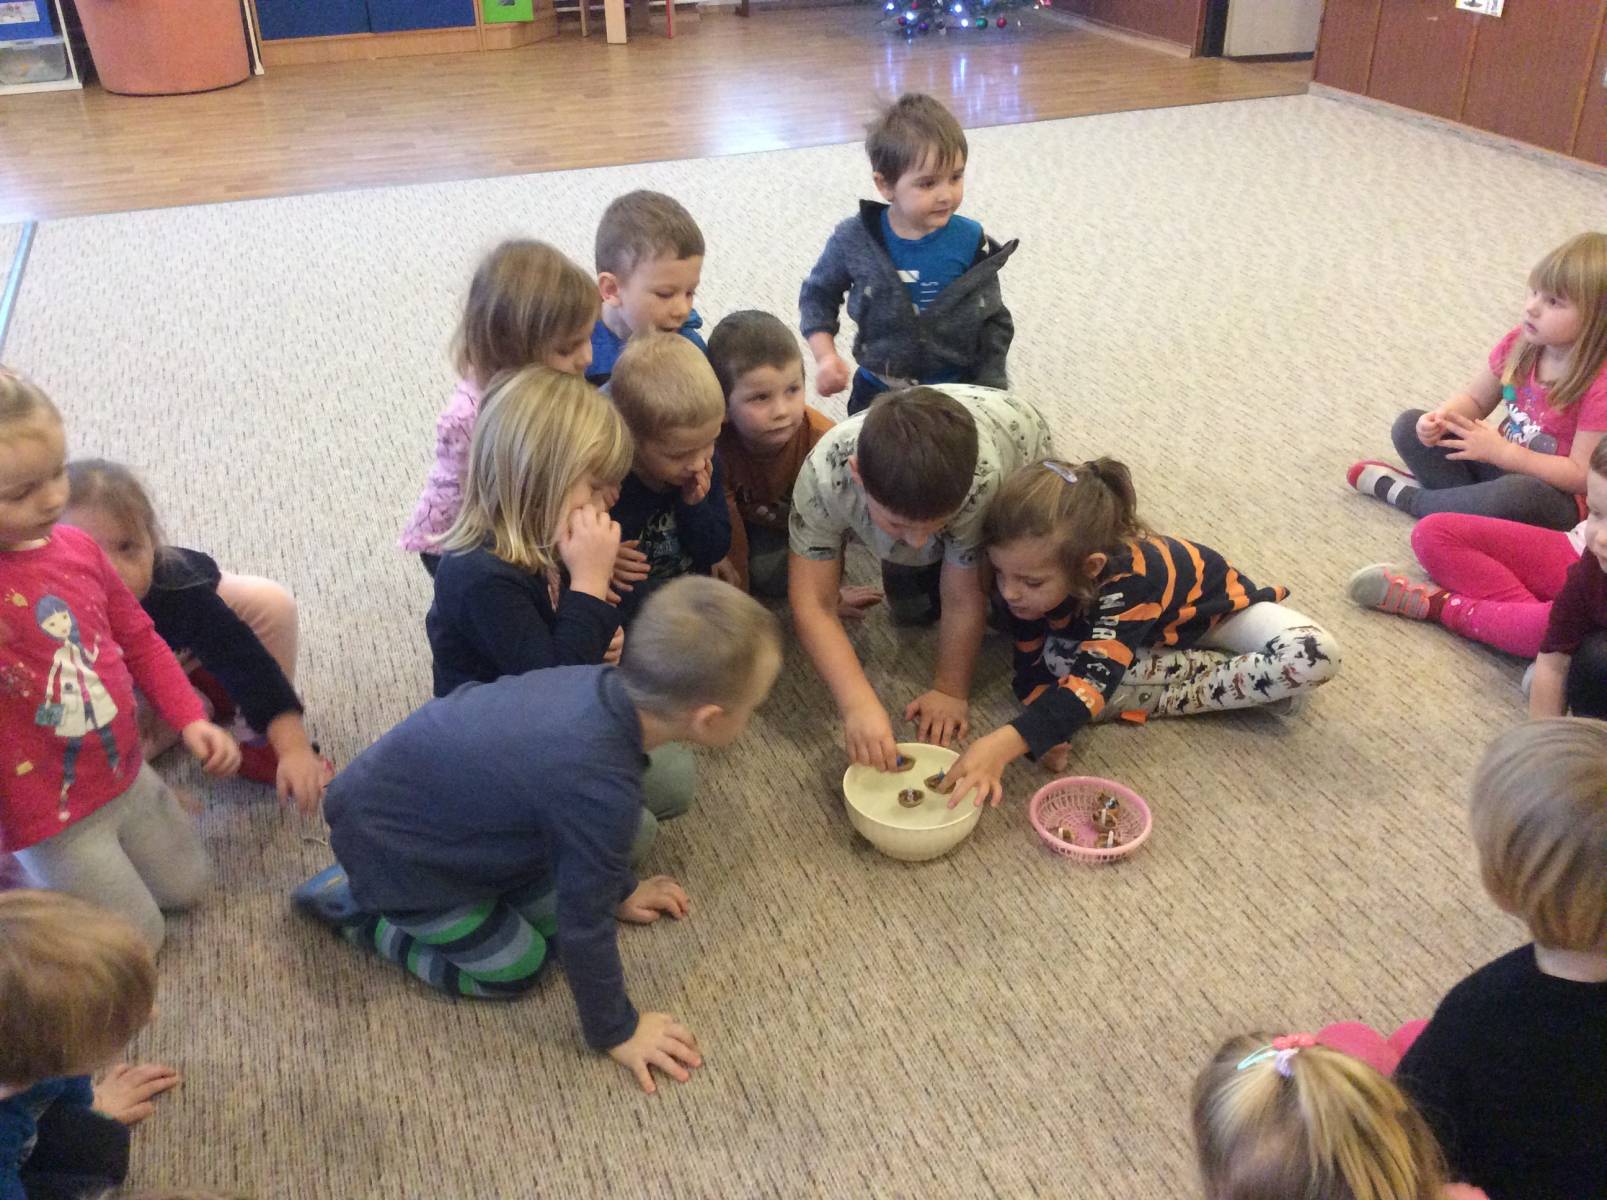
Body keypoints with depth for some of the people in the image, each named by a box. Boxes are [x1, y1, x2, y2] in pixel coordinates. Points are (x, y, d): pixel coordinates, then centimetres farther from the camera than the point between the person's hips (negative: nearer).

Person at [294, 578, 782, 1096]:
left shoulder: (605, 683, -14)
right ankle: (355, 906, 15)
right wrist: (616, 1031, -7)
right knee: (515, 970, 5)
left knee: (552, 913, 13)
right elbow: (585, 922, -24)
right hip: (390, 848, -7)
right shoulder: (601, 787, -38)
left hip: (430, 787, 7)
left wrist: (619, 890, 22)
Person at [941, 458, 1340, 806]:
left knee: (1315, 656, -30)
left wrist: (1004, 744, -69)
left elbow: (1092, 678, -55)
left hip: (1210, 607, -5)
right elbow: (1032, 670, -21)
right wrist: (1047, 732, -43)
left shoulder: (1130, 580, -45)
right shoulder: (1029, 572, -28)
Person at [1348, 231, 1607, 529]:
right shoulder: (1520, 343, -5)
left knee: (1516, 494, -42)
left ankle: (1403, 494, -19)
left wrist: (1501, 451, -28)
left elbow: (1582, 476, -24)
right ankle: (1476, 501, -19)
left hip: (1557, 497, -7)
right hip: (1501, 462, 7)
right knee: (1409, 425, -3)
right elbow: (1474, 400, 7)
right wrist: (1442, 417, -17)